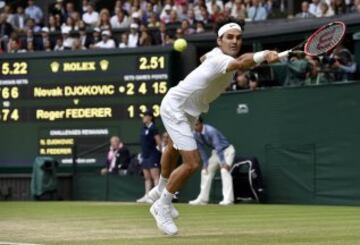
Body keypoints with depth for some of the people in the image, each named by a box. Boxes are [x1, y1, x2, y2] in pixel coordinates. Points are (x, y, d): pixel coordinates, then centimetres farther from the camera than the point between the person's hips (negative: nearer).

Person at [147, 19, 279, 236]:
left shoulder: (217, 54, -7)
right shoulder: (220, 59, -36)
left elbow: (206, 57, 20)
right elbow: (241, 65, -62)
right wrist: (263, 55, -77)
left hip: (189, 110, 11)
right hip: (175, 108, -11)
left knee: (175, 150, 32)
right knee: (192, 163, -20)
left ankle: (160, 190, 58)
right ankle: (162, 206, 1)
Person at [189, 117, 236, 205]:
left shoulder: (210, 131, -32)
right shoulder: (195, 134, -9)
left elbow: (218, 147, -36)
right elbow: (202, 150, 0)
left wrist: (223, 163, -41)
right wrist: (205, 164, -2)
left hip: (227, 150, -8)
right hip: (215, 152, 8)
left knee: (224, 170, -27)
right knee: (205, 171, 6)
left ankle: (228, 199, -31)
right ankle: (203, 199, 13)